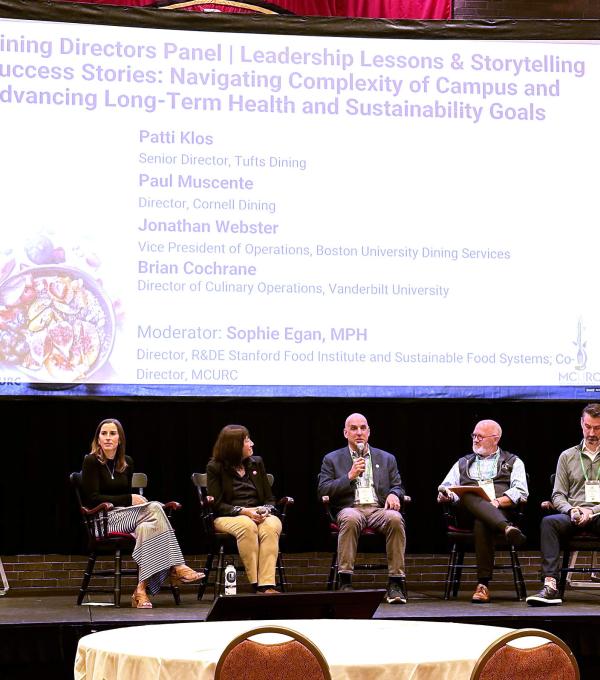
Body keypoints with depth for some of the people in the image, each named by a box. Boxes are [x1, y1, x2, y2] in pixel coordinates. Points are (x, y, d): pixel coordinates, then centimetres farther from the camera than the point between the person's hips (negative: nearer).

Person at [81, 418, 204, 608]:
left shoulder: (127, 463, 18)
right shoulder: (91, 462, -1)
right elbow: (93, 498, -9)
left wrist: (136, 500, -4)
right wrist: (129, 500, -12)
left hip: (126, 515, 6)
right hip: (104, 519, -5)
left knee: (146, 528, -32)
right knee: (154, 509, -27)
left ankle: (142, 589, -38)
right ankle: (176, 568, -32)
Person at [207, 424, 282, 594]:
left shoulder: (256, 463, 17)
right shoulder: (215, 467, 4)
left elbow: (270, 499, 17)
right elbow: (217, 504, -4)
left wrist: (266, 510, -7)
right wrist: (244, 511, -17)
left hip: (260, 515, 3)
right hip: (228, 517, -3)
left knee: (271, 526, -33)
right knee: (247, 526, -38)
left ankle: (267, 585, -44)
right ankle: (256, 585, -39)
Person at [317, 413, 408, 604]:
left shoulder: (386, 459, 23)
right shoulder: (332, 459, 17)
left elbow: (398, 487, 19)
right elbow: (323, 491, 6)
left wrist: (394, 494, -5)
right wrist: (350, 476, -5)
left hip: (379, 509, 2)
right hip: (351, 509, -2)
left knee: (395, 518, -34)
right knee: (350, 518, -39)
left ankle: (396, 583, -32)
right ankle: (345, 581, -36)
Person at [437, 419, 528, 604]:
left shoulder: (513, 462, 23)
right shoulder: (463, 462, 33)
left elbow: (520, 492, 6)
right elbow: (445, 488, 23)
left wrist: (498, 501, -13)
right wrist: (445, 494, -3)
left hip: (501, 508, -2)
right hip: (468, 510, 2)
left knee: (481, 524, -40)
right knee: (469, 497, -37)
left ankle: (483, 585, -45)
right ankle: (507, 528, -59)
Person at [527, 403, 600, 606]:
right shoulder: (567, 456, 19)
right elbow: (558, 495, 14)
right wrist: (571, 510, -7)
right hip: (573, 516, 2)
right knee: (549, 522, -32)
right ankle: (550, 585, -42)